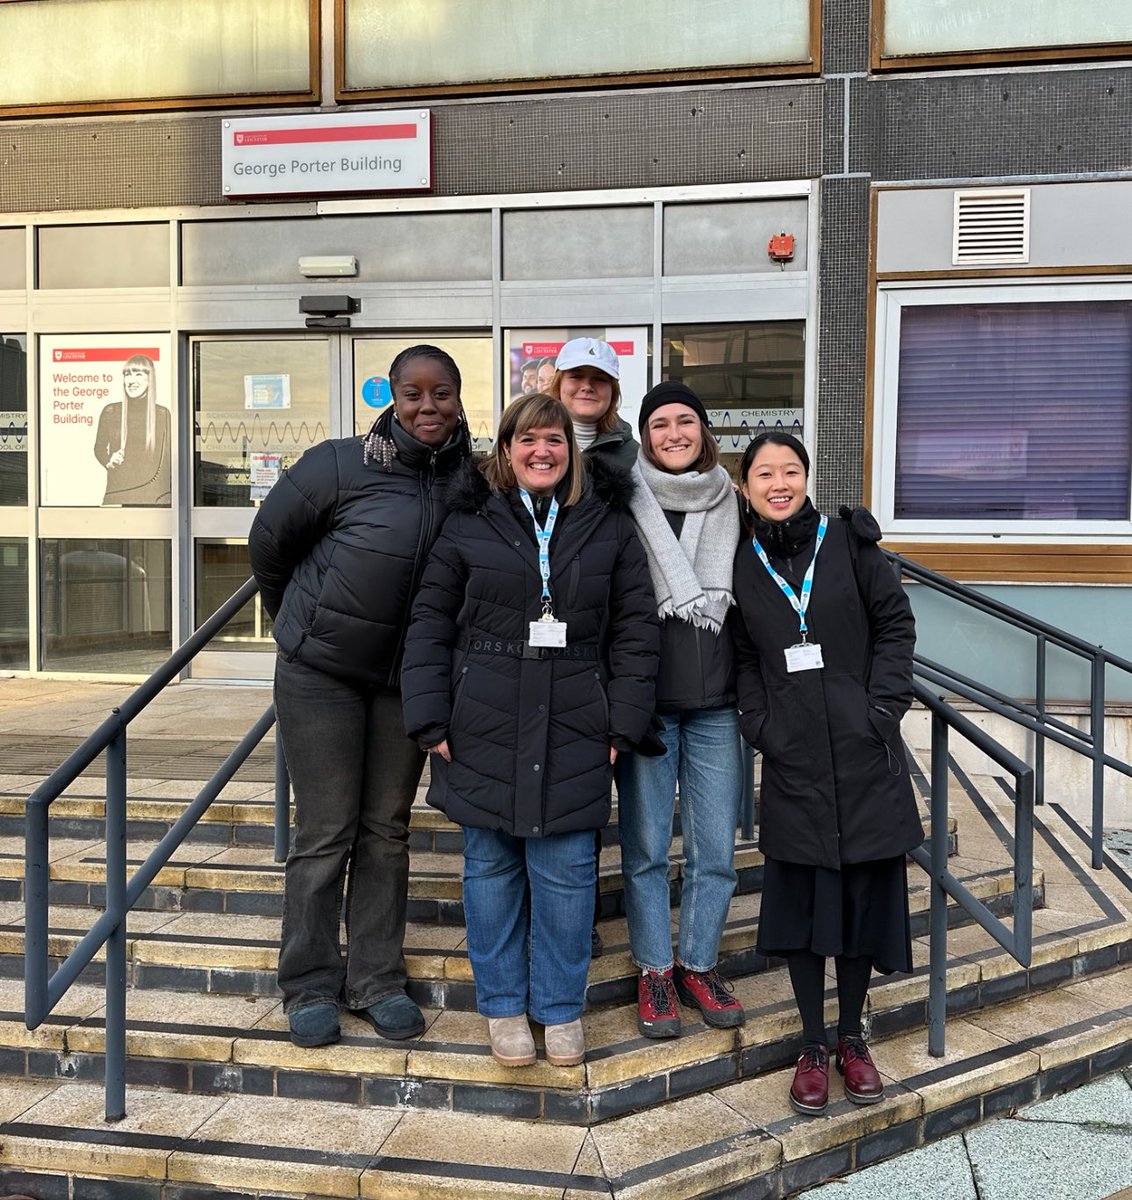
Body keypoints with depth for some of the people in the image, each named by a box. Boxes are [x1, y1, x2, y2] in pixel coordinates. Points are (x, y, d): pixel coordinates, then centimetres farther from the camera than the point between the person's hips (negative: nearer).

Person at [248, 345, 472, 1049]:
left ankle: (377, 979, 24)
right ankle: (310, 986, 18)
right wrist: (304, 621, 10)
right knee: (325, 833, 2)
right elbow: (269, 544, -1)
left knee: (388, 830, 11)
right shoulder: (341, 465, -16)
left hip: (407, 678, 4)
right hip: (321, 672, -3)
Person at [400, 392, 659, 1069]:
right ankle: (503, 1004, 26)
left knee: (566, 872, 3)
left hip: (573, 735, 0)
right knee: (491, 867, 9)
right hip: (483, 731, 0)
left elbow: (635, 630, 5)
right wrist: (432, 721, -3)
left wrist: (621, 726, -2)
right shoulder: (469, 524, 4)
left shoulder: (610, 526, 6)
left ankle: (562, 1009, 22)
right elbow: (431, 624, 4)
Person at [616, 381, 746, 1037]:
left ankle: (700, 964, 24)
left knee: (716, 847, 6)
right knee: (646, 845, 5)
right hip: (647, 697, -2)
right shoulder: (627, 503, 0)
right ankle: (655, 971, 21)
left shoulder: (731, 503, 9)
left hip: (717, 700, 3)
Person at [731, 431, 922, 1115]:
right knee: (801, 899, 5)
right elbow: (745, 659, 9)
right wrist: (758, 722, -3)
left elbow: (895, 623, 1)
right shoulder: (744, 564, 6)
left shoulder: (849, 541, 1)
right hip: (793, 759, 1)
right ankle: (814, 1044, 22)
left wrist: (885, 705, -8)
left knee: (866, 892, 7)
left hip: (864, 752, -1)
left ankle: (852, 1037, 26)